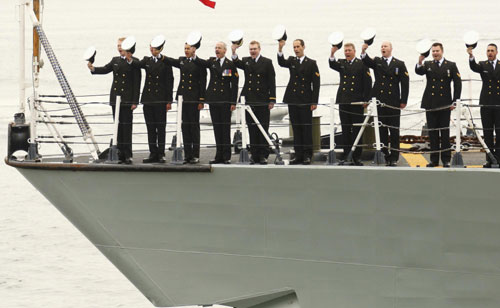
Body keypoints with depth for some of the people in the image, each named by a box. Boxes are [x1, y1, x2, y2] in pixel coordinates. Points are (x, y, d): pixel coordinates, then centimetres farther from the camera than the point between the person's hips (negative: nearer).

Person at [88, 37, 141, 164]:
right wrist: (93, 69, -20)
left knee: (127, 126, -7)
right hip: (115, 98, 5)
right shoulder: (115, 60, 14)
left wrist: (135, 101, -11)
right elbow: (105, 69, 1)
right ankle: (121, 154, 10)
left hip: (127, 99, -5)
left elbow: (137, 82, -6)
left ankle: (128, 155, -5)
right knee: (118, 126, 6)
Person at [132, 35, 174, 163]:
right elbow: (138, 64, -8)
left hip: (160, 100, -4)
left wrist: (169, 101, -6)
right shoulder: (147, 60, 11)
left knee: (161, 127, -1)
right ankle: (153, 154, 10)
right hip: (148, 99, 4)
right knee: (150, 127, 6)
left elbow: (169, 81, -2)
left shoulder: (165, 62, -1)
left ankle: (161, 154, 3)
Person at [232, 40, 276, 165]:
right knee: (252, 129, 5)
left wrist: (272, 100, -5)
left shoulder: (267, 62, 3)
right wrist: (234, 53, -28)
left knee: (263, 128, -2)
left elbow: (271, 82, 1)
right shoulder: (246, 61, 12)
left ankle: (263, 155, 1)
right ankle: (254, 155, 9)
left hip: (263, 101, -3)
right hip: (250, 101, 3)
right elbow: (237, 63, -11)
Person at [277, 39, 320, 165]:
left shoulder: (311, 63, 2)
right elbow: (281, 63, -11)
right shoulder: (291, 61, 12)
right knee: (296, 128, 5)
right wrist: (280, 49, -28)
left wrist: (314, 102, -8)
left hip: (306, 101, -3)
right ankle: (298, 155, 9)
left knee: (307, 128, -3)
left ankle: (307, 155, 1)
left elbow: (316, 84, -1)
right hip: (293, 100, 3)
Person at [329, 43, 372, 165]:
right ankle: (346, 155, 9)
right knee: (345, 129, 5)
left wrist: (365, 100, -6)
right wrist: (332, 54, -26)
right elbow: (332, 65, -8)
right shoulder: (341, 63, 14)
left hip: (357, 102, -3)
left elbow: (367, 83, 0)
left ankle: (357, 156, 3)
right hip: (343, 101, 3)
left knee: (357, 129, -1)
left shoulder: (362, 64, 2)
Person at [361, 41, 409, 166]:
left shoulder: (399, 64, 7)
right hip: (379, 102, 1)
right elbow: (367, 62, -12)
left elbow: (405, 83, 4)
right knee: (381, 131, 3)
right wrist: (363, 52, -33)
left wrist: (403, 101, -2)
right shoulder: (376, 61, 10)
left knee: (394, 131, 0)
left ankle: (394, 158, 5)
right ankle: (384, 156, 8)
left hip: (394, 103, -1)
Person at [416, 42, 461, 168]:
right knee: (432, 132, 4)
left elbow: (458, 83, 4)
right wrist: (420, 62, -32)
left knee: (445, 132, 1)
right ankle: (434, 159, 9)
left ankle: (446, 160, 5)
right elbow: (419, 72, -10)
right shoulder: (427, 65, 10)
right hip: (430, 104, 2)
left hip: (444, 104, -2)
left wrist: (455, 101, -3)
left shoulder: (451, 66, 5)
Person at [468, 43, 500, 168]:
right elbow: (474, 67, -14)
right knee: (487, 132, 2)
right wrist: (471, 56, -33)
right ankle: (489, 159, 6)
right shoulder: (482, 65, 7)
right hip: (486, 103, 1)